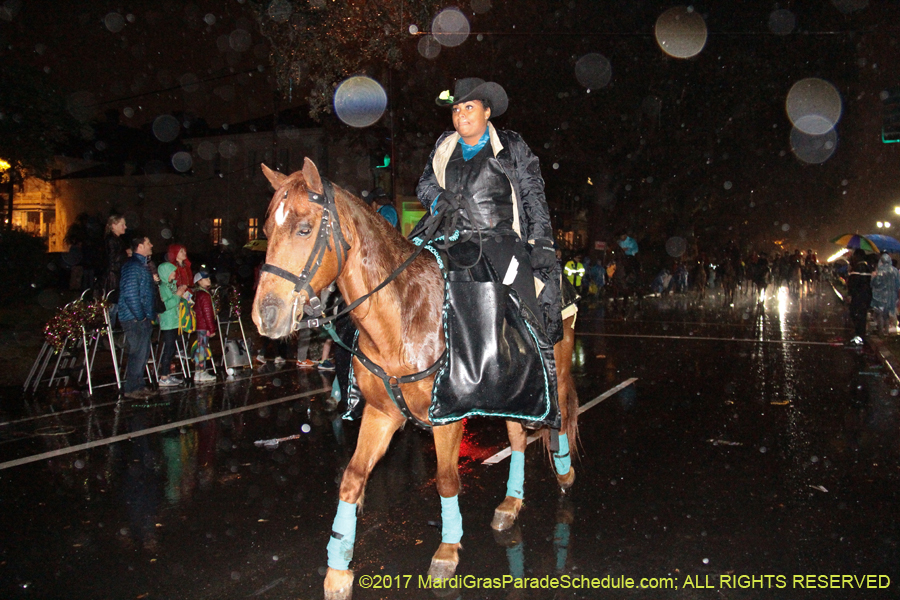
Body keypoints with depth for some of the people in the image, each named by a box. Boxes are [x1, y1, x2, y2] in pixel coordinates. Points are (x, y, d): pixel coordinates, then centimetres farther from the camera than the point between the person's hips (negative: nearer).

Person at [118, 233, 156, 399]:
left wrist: (151, 315, 16)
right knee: (138, 353, -5)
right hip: (135, 319, -10)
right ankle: (131, 388, 3)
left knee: (143, 352, 14)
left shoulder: (141, 264, 18)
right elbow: (130, 295, -23)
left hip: (143, 319, 10)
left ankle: (138, 385, 24)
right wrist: (140, 316, -18)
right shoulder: (133, 266, -15)